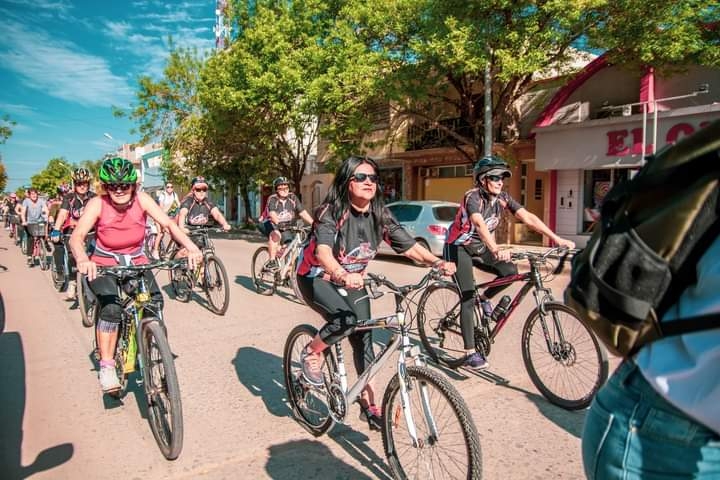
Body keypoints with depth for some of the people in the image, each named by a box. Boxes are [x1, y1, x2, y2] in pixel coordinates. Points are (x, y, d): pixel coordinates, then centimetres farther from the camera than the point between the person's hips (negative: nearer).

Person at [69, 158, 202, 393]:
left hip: (136, 263, 2)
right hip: (104, 266, -2)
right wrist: (82, 260, -52)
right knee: (112, 306, -28)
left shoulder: (141, 199, -15)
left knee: (155, 301, -21)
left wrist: (191, 248, -39)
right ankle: (106, 367, -15)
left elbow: (168, 223, -22)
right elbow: (77, 236, -30)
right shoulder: (98, 204, -19)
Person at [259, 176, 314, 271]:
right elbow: (272, 214, -35)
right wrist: (278, 223, -57)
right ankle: (272, 262, -30)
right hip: (271, 224, -4)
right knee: (276, 234, -36)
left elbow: (303, 213, -13)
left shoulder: (293, 198, -7)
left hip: (287, 226, 4)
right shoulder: (272, 199, -17)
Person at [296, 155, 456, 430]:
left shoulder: (380, 215, -9)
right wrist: (343, 275, -60)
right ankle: (312, 353, 0)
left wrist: (437, 262, -29)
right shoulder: (331, 212, -24)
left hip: (352, 281, 5)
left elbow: (409, 246, -11)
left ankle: (368, 403, 15)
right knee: (345, 318, -31)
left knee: (364, 338, 0)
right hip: (317, 278, -5)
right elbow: (323, 251, -40)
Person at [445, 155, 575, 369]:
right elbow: (480, 225, -44)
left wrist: (557, 239, -23)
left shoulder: (502, 198, -7)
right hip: (458, 247, -6)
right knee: (468, 298, -13)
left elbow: (528, 217, -14)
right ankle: (470, 353, -5)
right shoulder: (472, 197, -26)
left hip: (479, 247, 6)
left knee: (510, 271, -17)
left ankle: (485, 298, 12)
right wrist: (496, 250, -60)